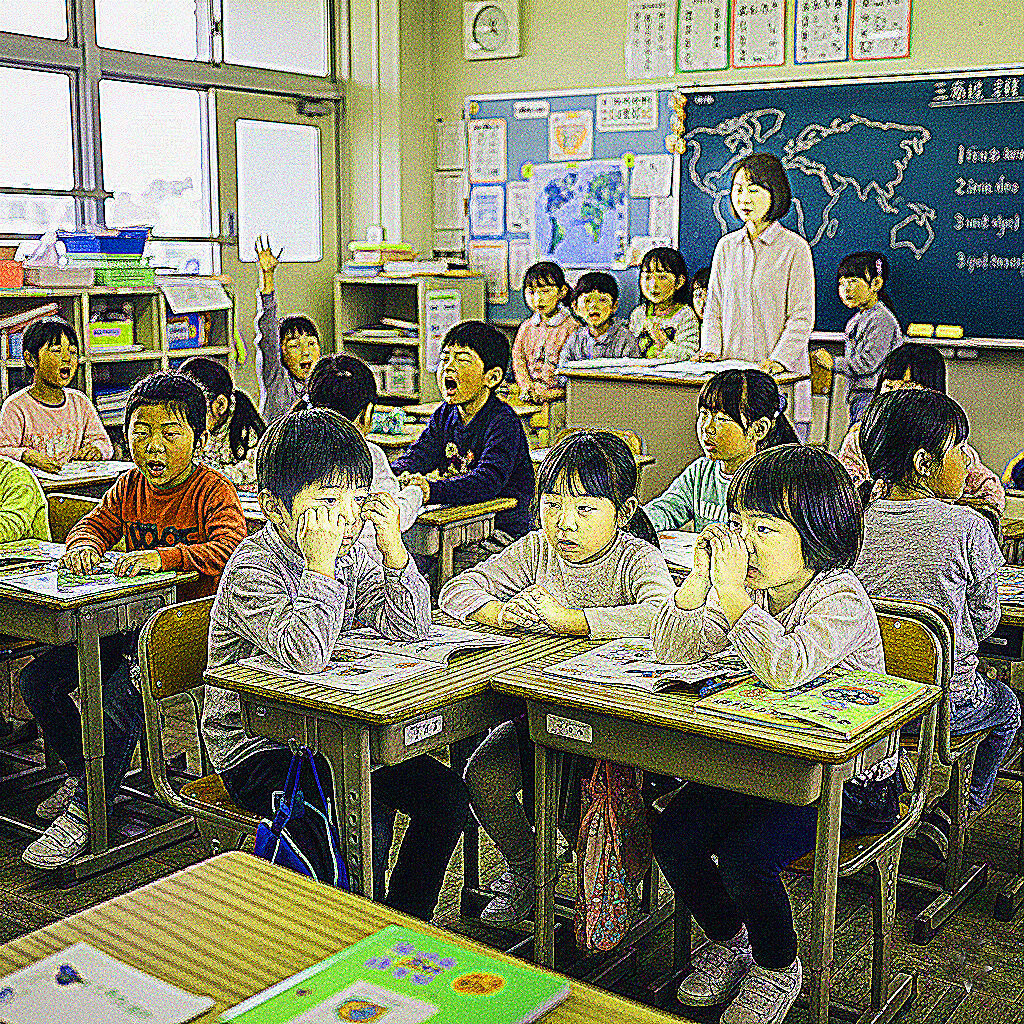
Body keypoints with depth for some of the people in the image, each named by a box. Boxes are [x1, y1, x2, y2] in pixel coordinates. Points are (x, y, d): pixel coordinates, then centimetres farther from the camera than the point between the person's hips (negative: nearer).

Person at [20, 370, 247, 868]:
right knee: (37, 678, 1)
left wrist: (163, 556, -40)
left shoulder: (213, 491, -13)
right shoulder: (129, 486, 8)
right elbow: (95, 523, 17)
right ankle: (84, 773, 21)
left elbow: (231, 548, -28)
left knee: (121, 694, -30)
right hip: (128, 624, 8)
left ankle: (85, 812, -15)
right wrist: (84, 544, -8)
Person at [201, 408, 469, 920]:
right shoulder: (252, 570, -22)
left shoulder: (350, 556, 1)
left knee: (446, 795, -3)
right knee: (364, 823, -26)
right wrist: (320, 565, -36)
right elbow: (304, 655, -37)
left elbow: (409, 629, -3)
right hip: (257, 751, -7)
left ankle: (405, 923, 14)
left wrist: (394, 551, -15)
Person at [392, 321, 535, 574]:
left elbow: (488, 480, -30)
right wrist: (400, 477, -21)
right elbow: (416, 455, 4)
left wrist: (432, 490, -45)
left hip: (500, 532, -7)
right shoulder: (445, 415, 10)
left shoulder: (503, 422, -16)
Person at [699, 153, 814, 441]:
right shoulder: (726, 246, 13)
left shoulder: (795, 247, -2)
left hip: (781, 379, -4)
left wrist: (779, 359, -18)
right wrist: (711, 350, 1)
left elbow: (802, 318, -5)